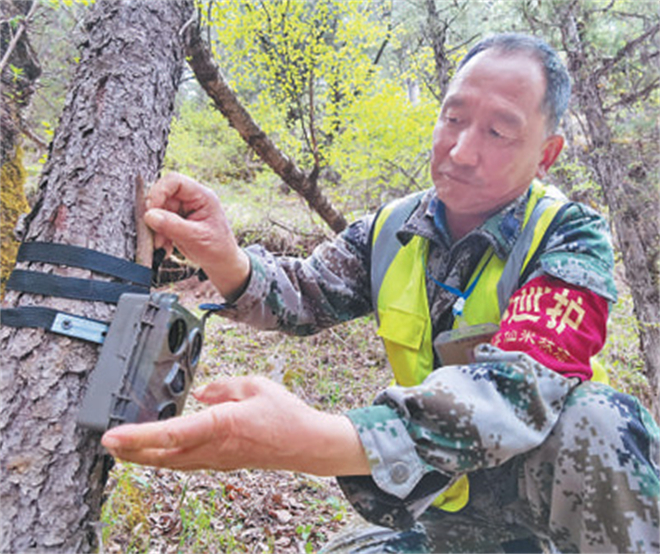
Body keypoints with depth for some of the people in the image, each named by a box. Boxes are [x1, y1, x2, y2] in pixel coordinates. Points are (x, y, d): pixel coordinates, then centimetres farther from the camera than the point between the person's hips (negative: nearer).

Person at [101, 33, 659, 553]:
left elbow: (521, 383, -35)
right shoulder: (393, 230, -2)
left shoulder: (570, 238, -19)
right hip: (442, 502, 5)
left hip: (549, 474, -4)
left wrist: (317, 441, -50)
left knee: (593, 417, -34)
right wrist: (229, 262, -30)